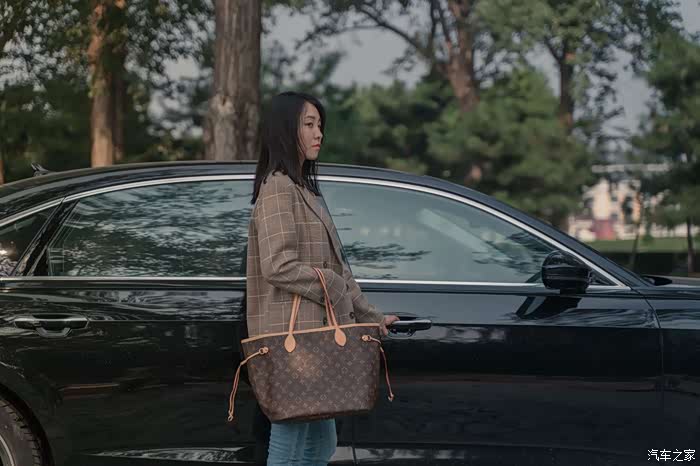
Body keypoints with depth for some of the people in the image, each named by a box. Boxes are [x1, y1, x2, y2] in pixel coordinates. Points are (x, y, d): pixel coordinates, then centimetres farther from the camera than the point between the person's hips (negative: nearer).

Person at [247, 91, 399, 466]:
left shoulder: (304, 188, 19)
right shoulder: (278, 187, -11)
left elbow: (335, 266, 22)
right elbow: (279, 266, -20)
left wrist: (370, 316, 19)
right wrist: (334, 288, -11)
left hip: (314, 333, 10)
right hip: (292, 335, -10)